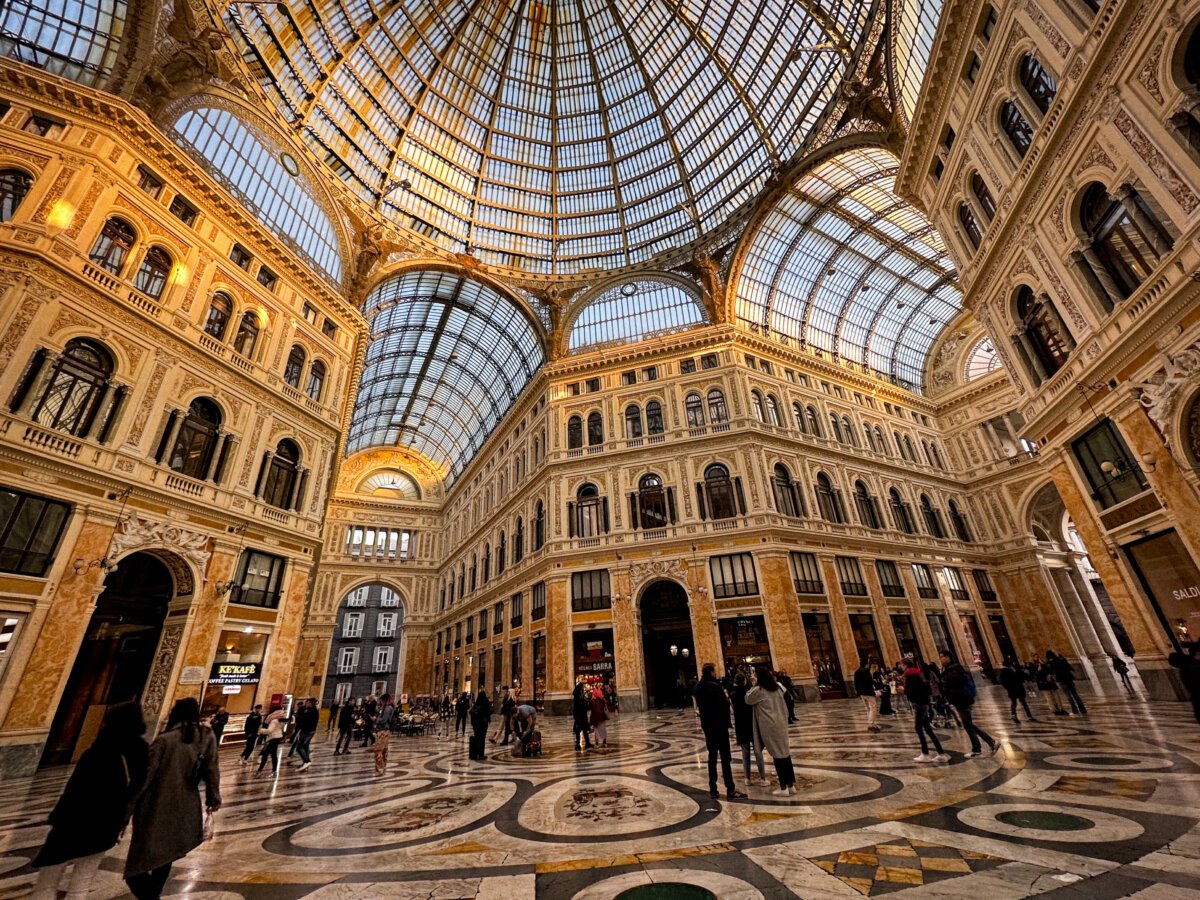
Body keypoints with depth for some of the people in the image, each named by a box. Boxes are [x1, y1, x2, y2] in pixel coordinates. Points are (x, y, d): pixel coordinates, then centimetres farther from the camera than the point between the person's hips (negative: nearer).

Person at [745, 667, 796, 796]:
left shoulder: (758, 690, -12)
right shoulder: (777, 687, 8)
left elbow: (748, 699, 3)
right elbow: (783, 706, 14)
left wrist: (753, 685, 0)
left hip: (769, 726, -7)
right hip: (781, 723, 7)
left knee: (777, 754, 0)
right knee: (785, 752, 12)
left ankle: (783, 788, 7)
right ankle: (791, 785, 19)